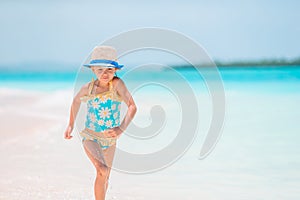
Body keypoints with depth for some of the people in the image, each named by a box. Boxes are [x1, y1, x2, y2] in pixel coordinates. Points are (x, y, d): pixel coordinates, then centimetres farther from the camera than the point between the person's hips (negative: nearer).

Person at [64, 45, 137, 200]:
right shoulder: (88, 88, -7)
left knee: (104, 178, 17)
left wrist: (121, 128, -33)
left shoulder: (117, 84, -15)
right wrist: (71, 125, 17)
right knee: (102, 171, -26)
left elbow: (132, 107, -20)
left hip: (109, 139, 2)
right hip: (90, 137, -2)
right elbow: (76, 101, 15)